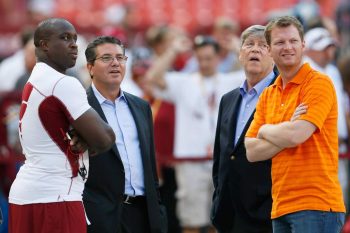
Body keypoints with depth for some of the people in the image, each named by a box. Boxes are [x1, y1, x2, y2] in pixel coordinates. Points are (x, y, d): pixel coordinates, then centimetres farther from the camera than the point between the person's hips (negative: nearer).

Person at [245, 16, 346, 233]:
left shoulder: (319, 83, -6)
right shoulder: (267, 95, 15)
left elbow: (296, 135, -18)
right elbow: (252, 152, 6)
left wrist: (266, 130, 2)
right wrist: (287, 130, -9)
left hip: (316, 204, -7)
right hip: (281, 207, 7)